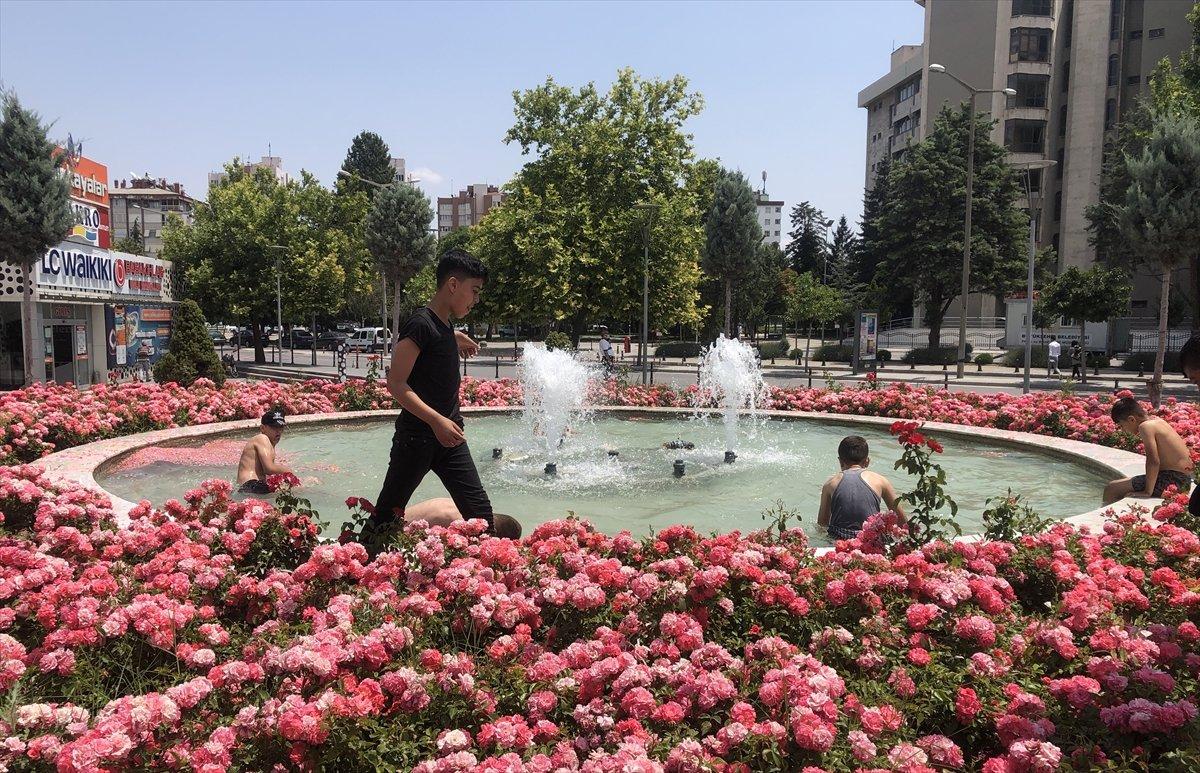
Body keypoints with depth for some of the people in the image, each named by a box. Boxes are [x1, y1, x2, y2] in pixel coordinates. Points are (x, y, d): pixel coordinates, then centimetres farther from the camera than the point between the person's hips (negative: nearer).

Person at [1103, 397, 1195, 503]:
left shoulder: (1145, 426, -15)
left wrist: (1147, 492, -19)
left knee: (1110, 489, -7)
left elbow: (1153, 461, -24)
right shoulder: (1157, 420, 13)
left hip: (1171, 481, -10)